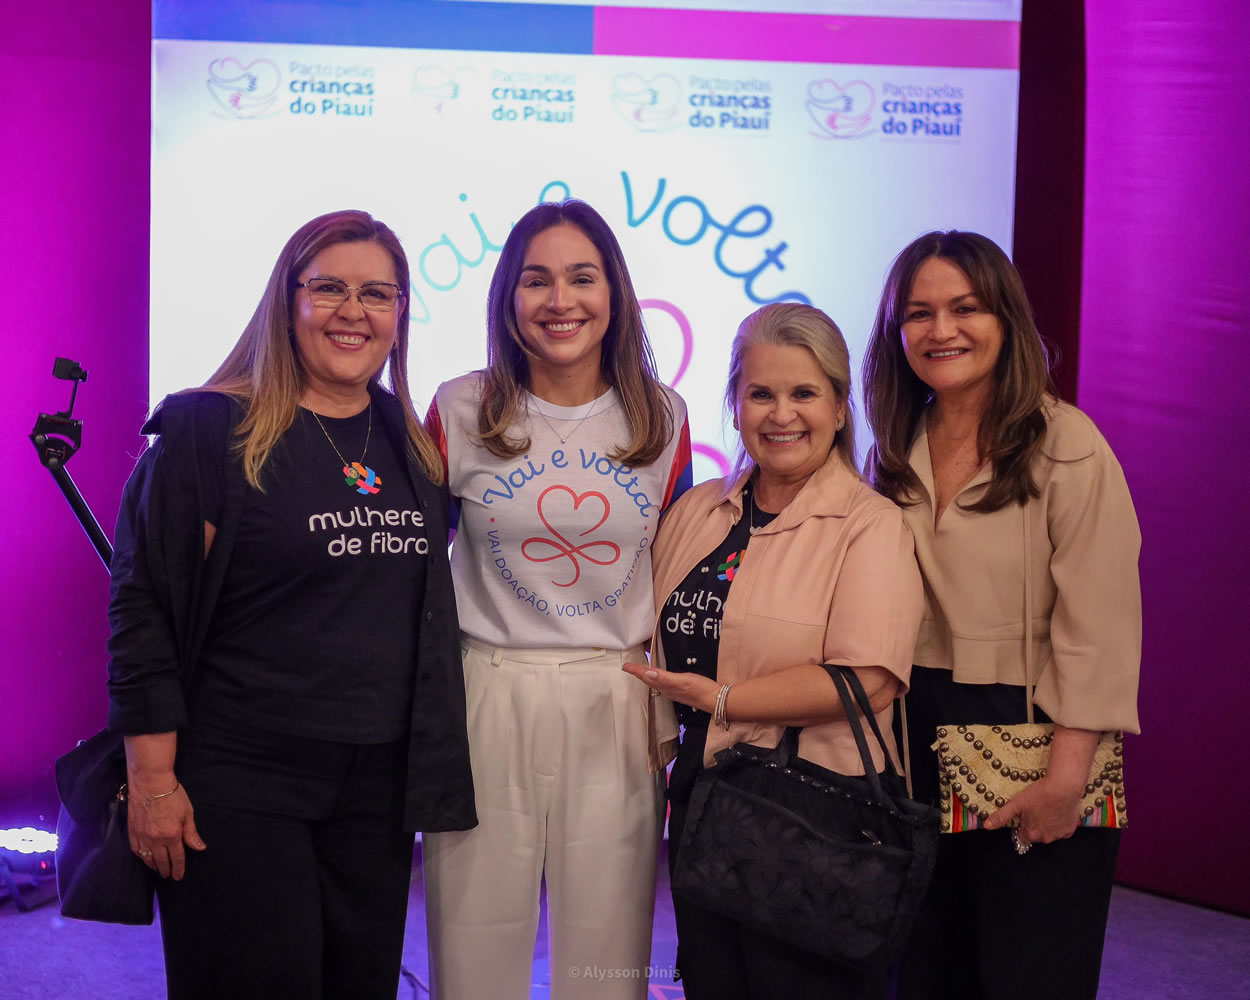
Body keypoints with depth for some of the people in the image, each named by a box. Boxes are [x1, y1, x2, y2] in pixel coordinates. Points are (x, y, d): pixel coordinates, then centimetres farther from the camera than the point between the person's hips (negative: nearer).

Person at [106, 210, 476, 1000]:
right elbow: (142, 608, -10)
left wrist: (428, 762, 11)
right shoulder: (209, 430, -8)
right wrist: (152, 778, -13)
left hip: (380, 781, 6)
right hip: (236, 783, -5)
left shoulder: (411, 442, 9)